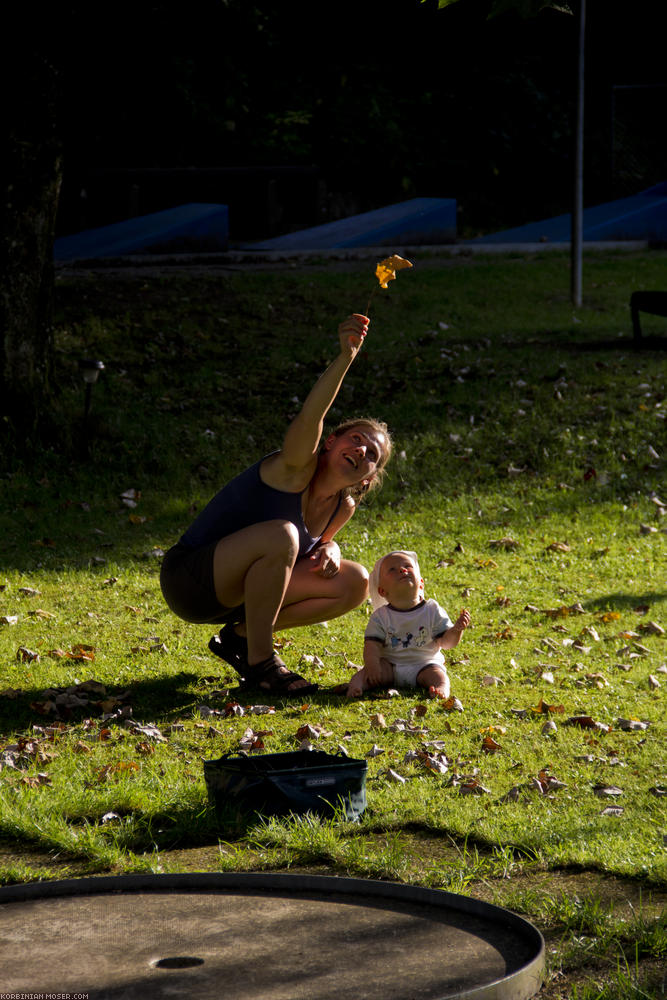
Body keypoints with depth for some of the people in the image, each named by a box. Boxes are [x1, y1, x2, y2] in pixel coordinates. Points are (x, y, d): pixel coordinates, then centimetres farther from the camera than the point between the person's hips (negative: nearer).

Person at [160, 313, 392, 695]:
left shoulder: (344, 507, 2)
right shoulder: (297, 470, -20)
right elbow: (309, 419, -40)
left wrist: (329, 550, -4)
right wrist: (345, 357, -55)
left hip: (236, 589, 8)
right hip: (190, 581, -8)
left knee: (355, 583, -1)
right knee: (280, 534, -35)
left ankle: (242, 635, 8)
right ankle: (259, 660, -19)